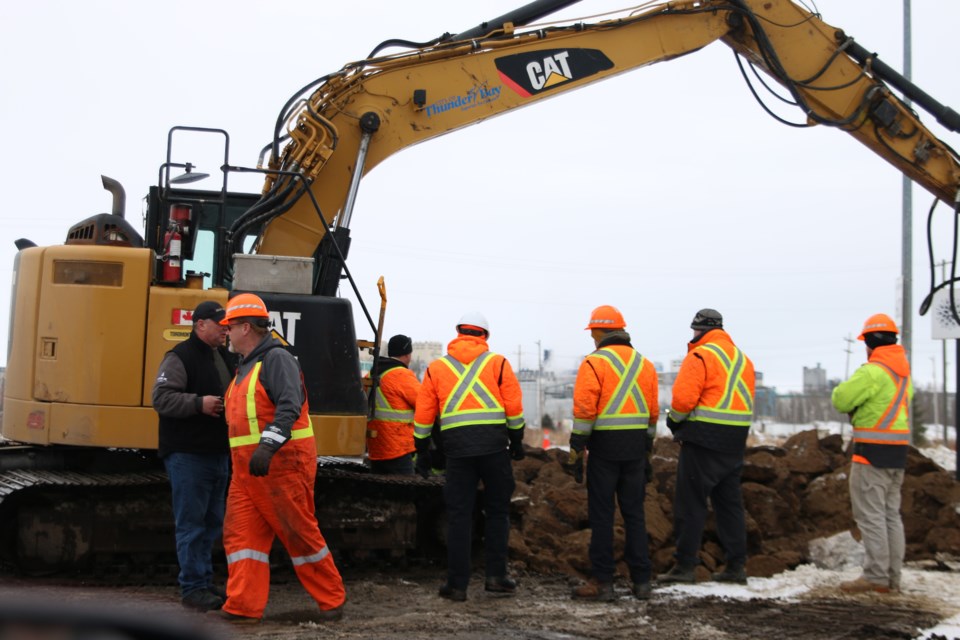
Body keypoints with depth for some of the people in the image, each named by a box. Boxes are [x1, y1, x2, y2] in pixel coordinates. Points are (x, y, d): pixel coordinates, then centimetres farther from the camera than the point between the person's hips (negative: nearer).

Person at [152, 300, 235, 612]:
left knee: (212, 522, 13)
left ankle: (204, 583, 22)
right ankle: (193, 588, 2)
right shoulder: (180, 357, -9)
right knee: (191, 522, -4)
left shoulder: (226, 358, 17)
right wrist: (199, 403, -26)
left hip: (218, 454, 8)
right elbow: (161, 398, -17)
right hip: (187, 454, -8)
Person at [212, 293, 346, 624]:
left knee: (299, 532, -2)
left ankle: (332, 600, 11)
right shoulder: (246, 366, 19)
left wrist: (268, 446, -34)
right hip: (247, 467, 9)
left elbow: (290, 406, -24)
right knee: (241, 533, 1)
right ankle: (243, 606, 2)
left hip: (283, 462, -9)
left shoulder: (276, 358, -11)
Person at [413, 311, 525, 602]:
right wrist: (516, 441, 12)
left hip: (457, 446, 1)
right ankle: (496, 576, 11)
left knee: (459, 515, 6)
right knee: (497, 511, 12)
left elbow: (423, 415, 11)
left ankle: (457, 584, 6)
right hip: (493, 443, -1)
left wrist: (422, 452, 18)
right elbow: (514, 407, 1)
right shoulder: (497, 363, 7)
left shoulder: (437, 367, 12)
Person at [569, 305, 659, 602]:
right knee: (634, 514, 11)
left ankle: (603, 582, 2)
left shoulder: (594, 362, -7)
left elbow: (584, 407, -14)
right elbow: (653, 410, 12)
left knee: (601, 515, 0)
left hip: (605, 445, -5)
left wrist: (576, 445, -7)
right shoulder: (645, 364, 11)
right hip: (636, 447, 5)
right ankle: (641, 580, 11)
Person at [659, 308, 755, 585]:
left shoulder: (700, 356, -10)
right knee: (730, 502, 13)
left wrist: (674, 419, 1)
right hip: (735, 441, 8)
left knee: (690, 503, -2)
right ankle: (736, 565, 14)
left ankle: (685, 565, -2)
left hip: (703, 440, -8)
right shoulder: (743, 359, 16)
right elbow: (745, 401, 13)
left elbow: (683, 398, -17)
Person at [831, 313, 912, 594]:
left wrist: (842, 389, 5)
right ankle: (893, 577, 15)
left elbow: (841, 400, -15)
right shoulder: (904, 371, 12)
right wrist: (861, 407, 11)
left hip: (872, 453, -9)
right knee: (891, 514, 12)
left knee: (870, 514, -5)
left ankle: (876, 576, -6)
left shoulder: (873, 372, -17)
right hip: (898, 453, 9)